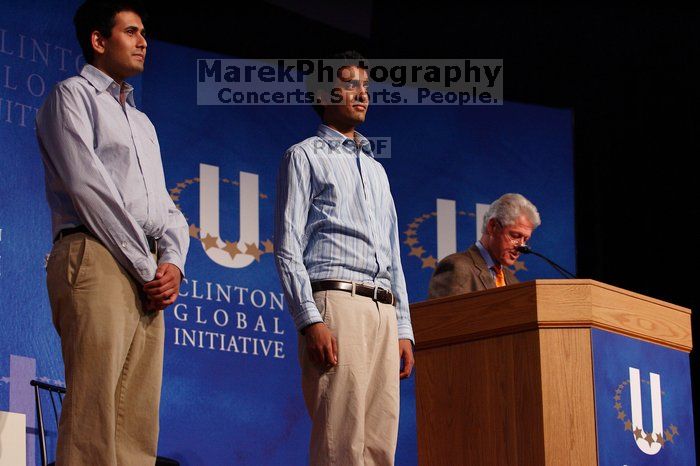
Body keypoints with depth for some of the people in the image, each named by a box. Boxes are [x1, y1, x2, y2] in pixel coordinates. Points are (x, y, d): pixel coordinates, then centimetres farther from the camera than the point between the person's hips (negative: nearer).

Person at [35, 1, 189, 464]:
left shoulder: (143, 123, 30)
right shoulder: (72, 95, 5)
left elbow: (167, 209, 22)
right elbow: (89, 189, -8)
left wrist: (172, 263, 0)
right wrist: (147, 269, -11)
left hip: (147, 277, 8)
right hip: (96, 260, -8)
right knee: (93, 426, -17)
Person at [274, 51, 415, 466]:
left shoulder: (376, 170, 27)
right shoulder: (305, 156, 8)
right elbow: (288, 249, -3)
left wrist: (404, 330, 15)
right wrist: (310, 321, -15)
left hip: (385, 310, 6)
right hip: (336, 303, -6)